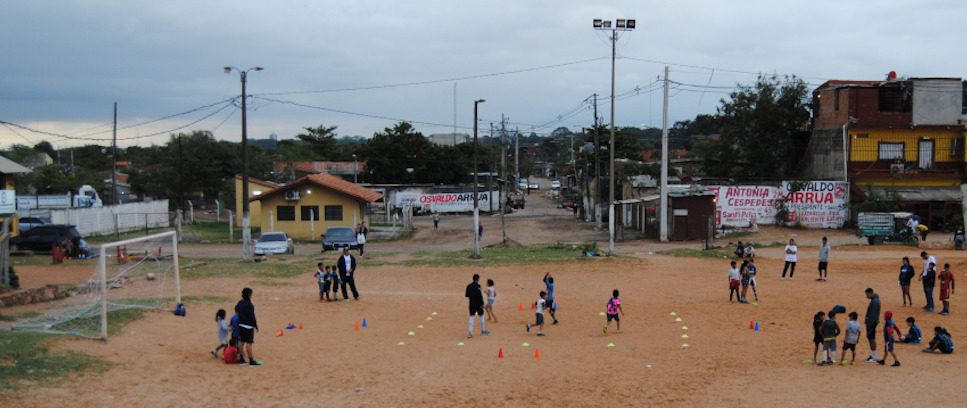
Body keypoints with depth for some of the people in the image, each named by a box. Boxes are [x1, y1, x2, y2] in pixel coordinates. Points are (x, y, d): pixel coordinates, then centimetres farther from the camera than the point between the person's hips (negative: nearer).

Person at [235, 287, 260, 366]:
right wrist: (256, 326, -12)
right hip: (248, 326, -8)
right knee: (249, 343, -4)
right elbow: (252, 317, -19)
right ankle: (251, 361, -1)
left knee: (242, 342, 15)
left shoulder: (240, 303, 4)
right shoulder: (249, 305, -18)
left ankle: (241, 359, 21)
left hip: (241, 325, 8)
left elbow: (236, 308, 23)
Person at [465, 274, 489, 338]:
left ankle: (470, 332, -9)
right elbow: (480, 295, -19)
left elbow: (467, 296, 12)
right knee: (481, 315, 13)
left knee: (472, 317, 3)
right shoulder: (477, 286, -12)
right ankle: (483, 331, 23)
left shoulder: (468, 286, 7)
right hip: (478, 304, -5)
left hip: (471, 304, 5)